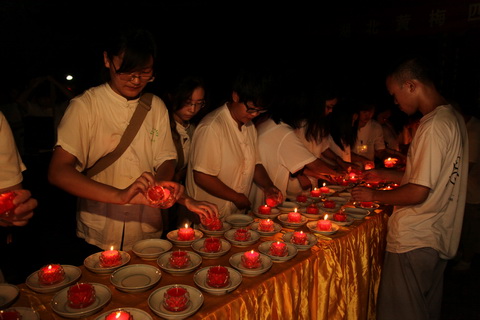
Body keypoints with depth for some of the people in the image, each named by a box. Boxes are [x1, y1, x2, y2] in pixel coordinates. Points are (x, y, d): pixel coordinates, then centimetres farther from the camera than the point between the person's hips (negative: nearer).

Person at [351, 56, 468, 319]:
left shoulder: (434, 126, -22)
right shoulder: (453, 118, 8)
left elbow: (418, 193, -22)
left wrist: (374, 196, -8)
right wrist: (385, 175, 14)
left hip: (414, 241, -9)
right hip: (440, 237, 9)